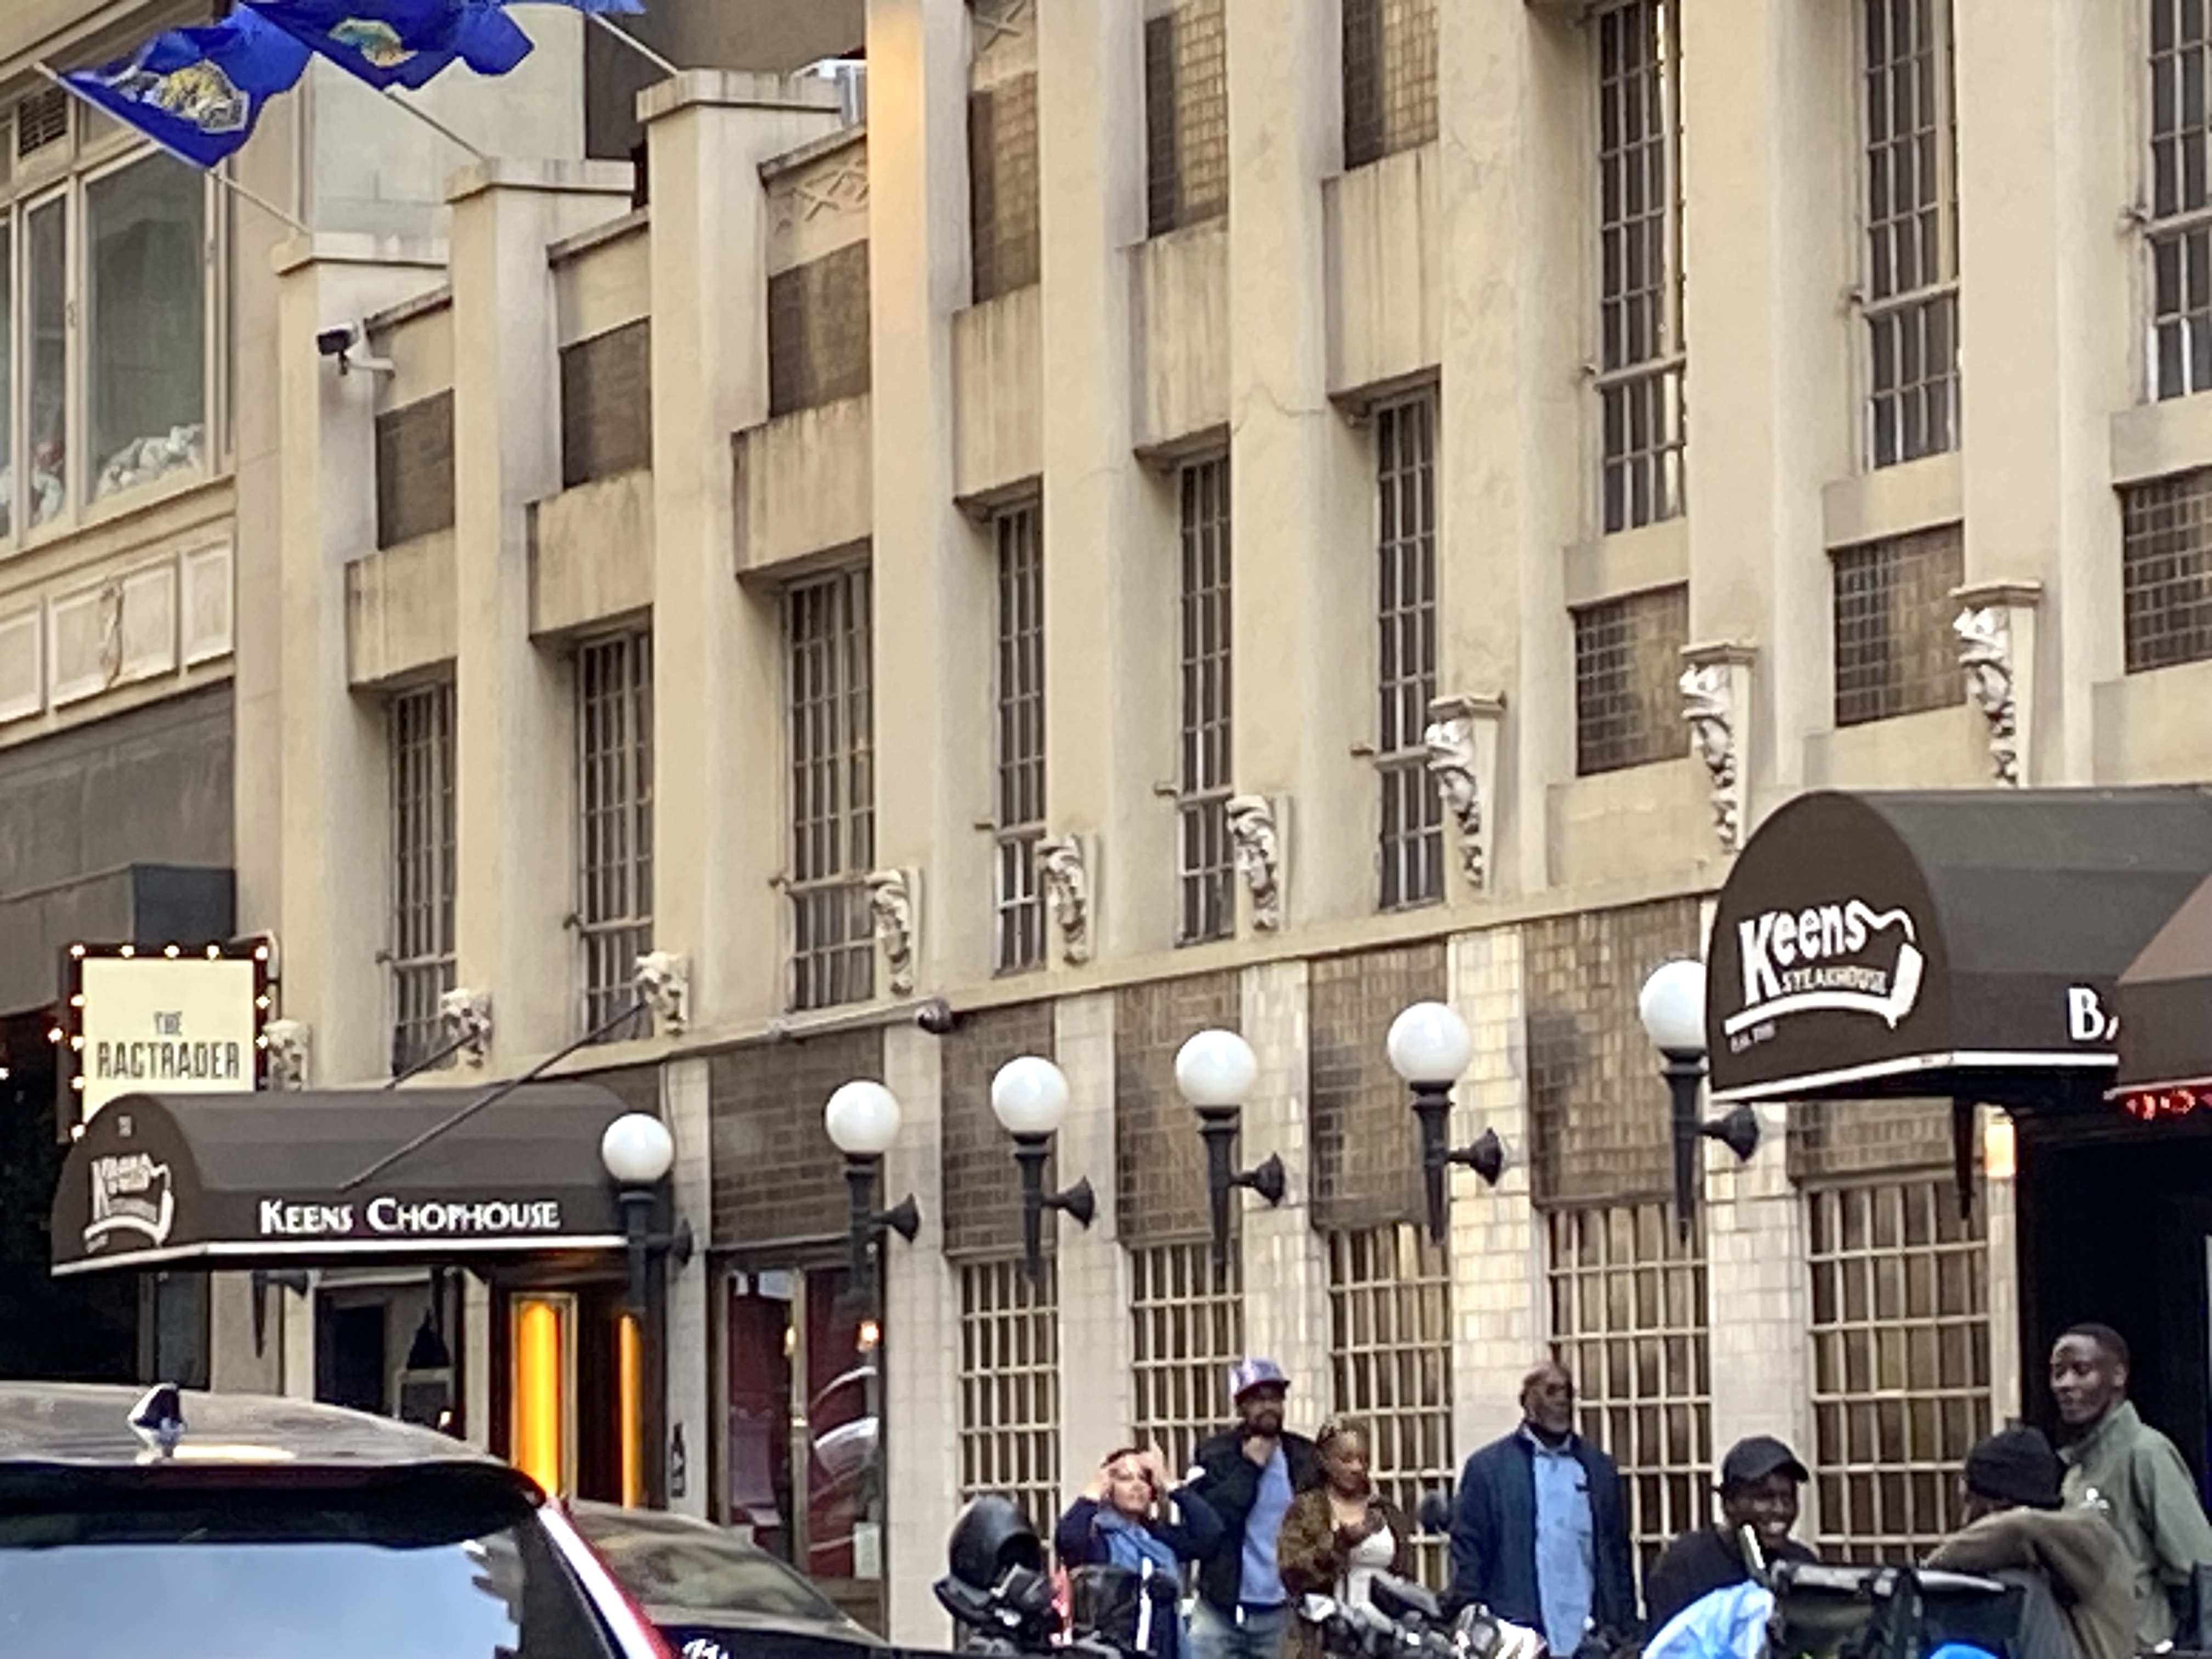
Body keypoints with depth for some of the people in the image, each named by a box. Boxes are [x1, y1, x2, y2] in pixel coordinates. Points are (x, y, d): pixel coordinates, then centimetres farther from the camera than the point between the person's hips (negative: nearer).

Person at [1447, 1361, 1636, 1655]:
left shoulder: (1599, 1468, 13)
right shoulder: (1488, 1467, 4)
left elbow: (1617, 1554, 14)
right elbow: (1467, 1554, 1)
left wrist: (1623, 1628, 7)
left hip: (1588, 1640, 3)